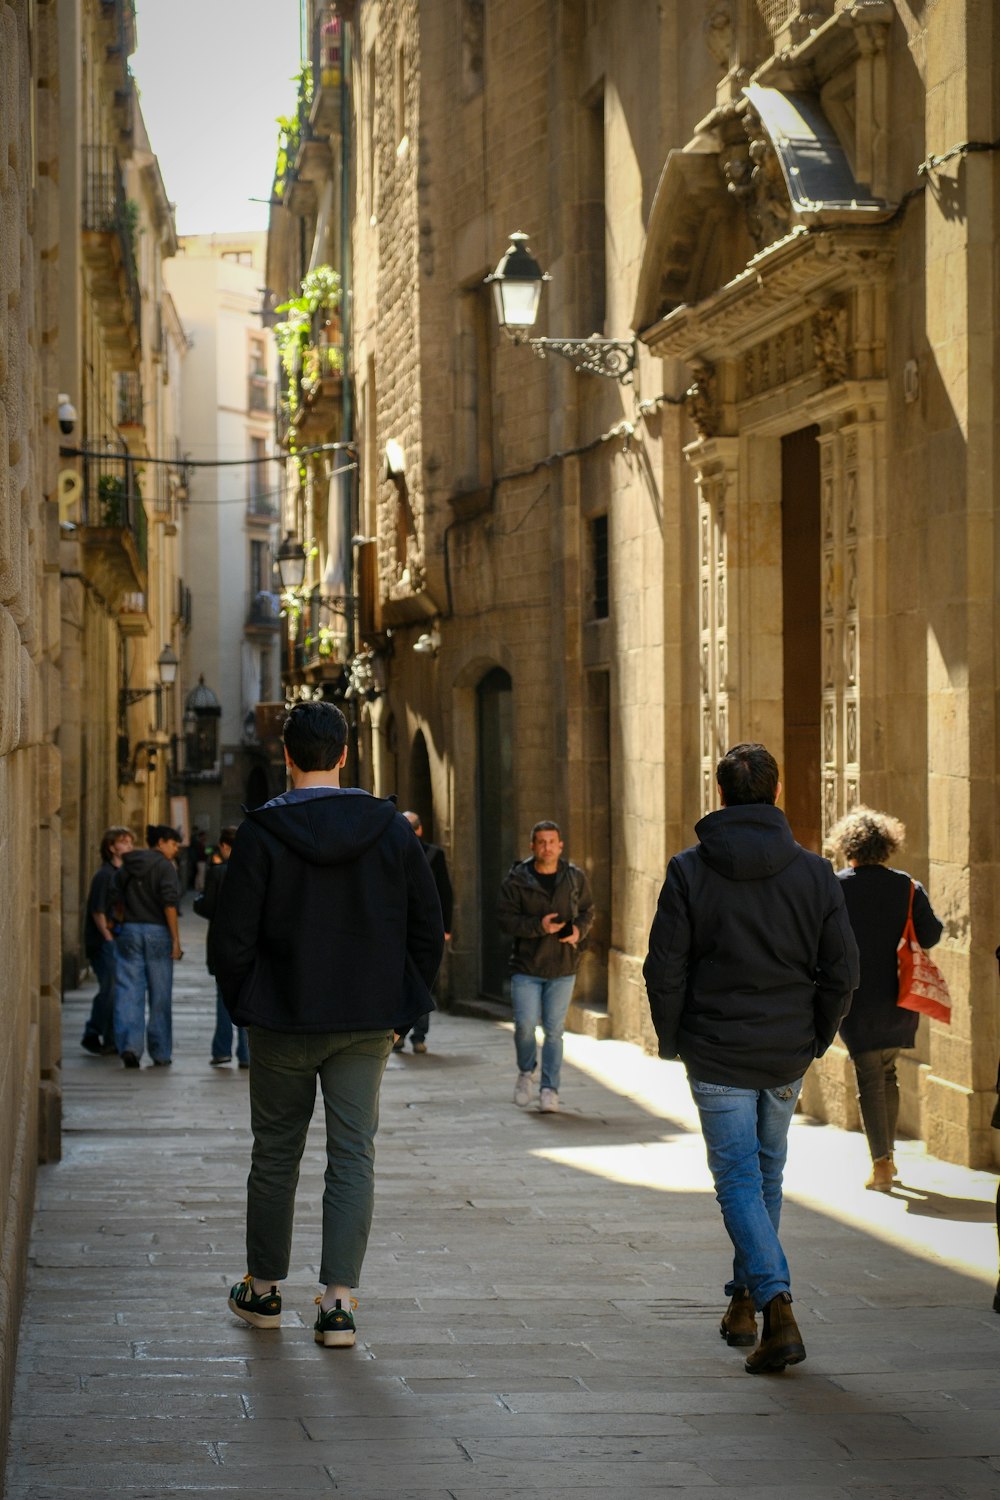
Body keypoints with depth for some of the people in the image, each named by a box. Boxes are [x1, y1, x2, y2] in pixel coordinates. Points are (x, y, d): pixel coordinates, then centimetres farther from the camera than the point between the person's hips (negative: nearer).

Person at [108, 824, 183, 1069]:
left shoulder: (127, 866, 11)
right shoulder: (164, 866, -6)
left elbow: (114, 899, 10)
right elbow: (169, 903, -14)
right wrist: (175, 939, -13)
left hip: (129, 931, 4)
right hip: (157, 932, -4)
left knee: (129, 992, 1)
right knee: (159, 996, 4)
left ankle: (129, 1045, -15)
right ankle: (160, 1054, 8)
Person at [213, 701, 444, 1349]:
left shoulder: (262, 832, -9)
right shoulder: (392, 829, -1)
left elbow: (234, 937, -8)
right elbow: (429, 929, 2)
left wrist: (243, 1006, 7)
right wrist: (402, 1009, 10)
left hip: (282, 1023, -1)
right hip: (367, 1025, 1)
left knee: (275, 1154, 13)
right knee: (353, 1156, 4)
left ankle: (264, 1289, 25)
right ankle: (339, 1302, -2)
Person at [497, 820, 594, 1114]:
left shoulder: (576, 878, 5)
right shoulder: (517, 880, -4)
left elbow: (588, 910, 17)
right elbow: (505, 919, -7)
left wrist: (579, 929, -5)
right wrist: (538, 926, -20)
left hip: (563, 968, 1)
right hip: (526, 967, -1)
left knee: (554, 1030, 1)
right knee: (525, 1025, -7)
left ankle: (550, 1089, 8)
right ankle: (526, 1072, 21)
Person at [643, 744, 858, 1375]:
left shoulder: (690, 871, -8)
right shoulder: (814, 873, -2)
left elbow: (665, 968, -8)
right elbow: (842, 970, -2)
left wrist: (671, 1038, 6)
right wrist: (818, 1038, 12)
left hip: (717, 1054, -3)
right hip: (789, 1056, 3)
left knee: (739, 1182, -1)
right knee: (767, 1175, 20)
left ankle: (777, 1308, -17)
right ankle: (745, 1300, 29)